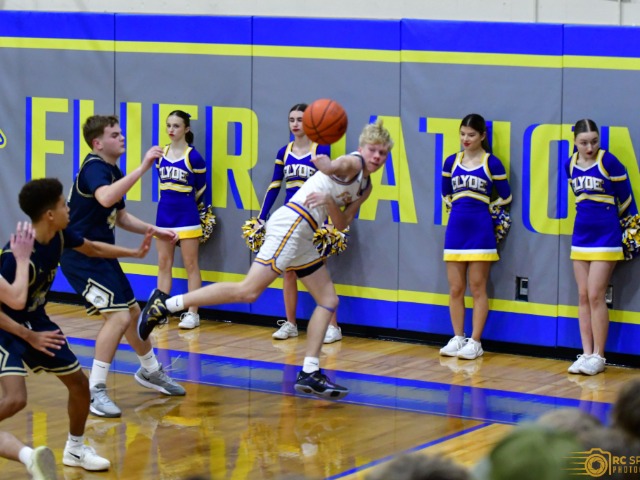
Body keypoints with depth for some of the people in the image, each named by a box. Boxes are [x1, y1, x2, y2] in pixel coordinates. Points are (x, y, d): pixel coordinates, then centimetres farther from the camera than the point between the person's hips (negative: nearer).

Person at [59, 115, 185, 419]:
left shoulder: (113, 170, 12)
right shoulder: (94, 168, -18)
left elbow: (120, 216, 24)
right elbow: (105, 198, -42)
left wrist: (154, 231, 13)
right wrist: (143, 168, -42)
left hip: (100, 255, 10)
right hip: (81, 256, -10)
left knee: (132, 312, 20)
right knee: (118, 316, -18)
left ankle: (150, 371, 41)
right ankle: (94, 391, -13)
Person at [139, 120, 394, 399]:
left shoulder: (365, 187, 21)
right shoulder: (353, 162, -4)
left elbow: (341, 225, 13)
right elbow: (335, 167, -29)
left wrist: (330, 203, -8)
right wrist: (328, 166, -52)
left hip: (302, 237, 10)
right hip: (292, 223, -10)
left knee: (328, 301, 10)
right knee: (247, 291, -18)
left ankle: (309, 374, 9)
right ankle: (165, 305, -16)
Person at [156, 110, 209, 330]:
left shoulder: (194, 157, -10)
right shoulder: (161, 154, 5)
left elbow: (201, 190, 2)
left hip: (186, 215, -5)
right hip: (164, 214, 5)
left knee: (191, 265, 0)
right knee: (163, 264, 8)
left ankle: (193, 314, 3)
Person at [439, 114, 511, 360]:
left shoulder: (492, 163, -4)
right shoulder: (451, 162, 7)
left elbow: (505, 197, 2)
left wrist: (483, 208, 8)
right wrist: (460, 208, 11)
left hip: (481, 231, -4)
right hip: (456, 228, 4)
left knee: (478, 288, 1)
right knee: (455, 289, 6)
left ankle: (475, 342, 5)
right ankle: (457, 339, 14)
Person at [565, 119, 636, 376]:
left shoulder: (609, 162, -11)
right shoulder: (570, 165, 4)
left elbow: (626, 198, -5)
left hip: (606, 237, -6)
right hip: (581, 235, 6)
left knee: (595, 295, -8)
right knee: (583, 297, 5)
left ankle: (598, 356, -1)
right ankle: (586, 354, 9)